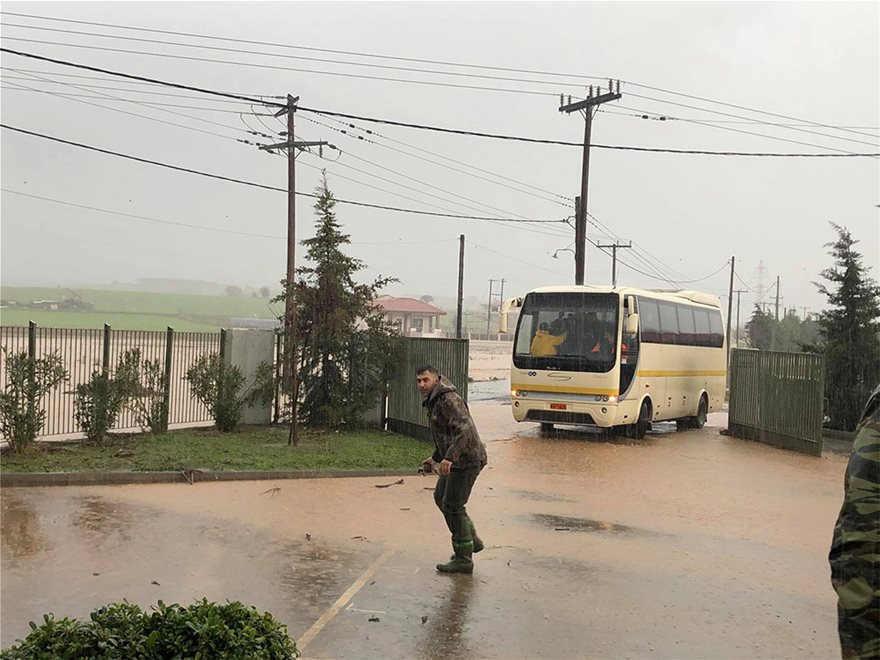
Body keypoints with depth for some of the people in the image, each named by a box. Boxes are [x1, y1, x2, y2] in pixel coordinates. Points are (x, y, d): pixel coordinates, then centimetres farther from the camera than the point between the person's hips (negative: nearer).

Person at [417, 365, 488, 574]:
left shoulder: (448, 400, -19)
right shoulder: (434, 402, 15)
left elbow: (465, 429, -31)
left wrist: (449, 458, -37)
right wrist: (435, 458, 31)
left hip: (466, 460, -11)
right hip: (455, 460, 11)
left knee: (452, 505, -6)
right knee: (440, 497, 20)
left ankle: (463, 559, 5)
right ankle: (472, 541, 31)